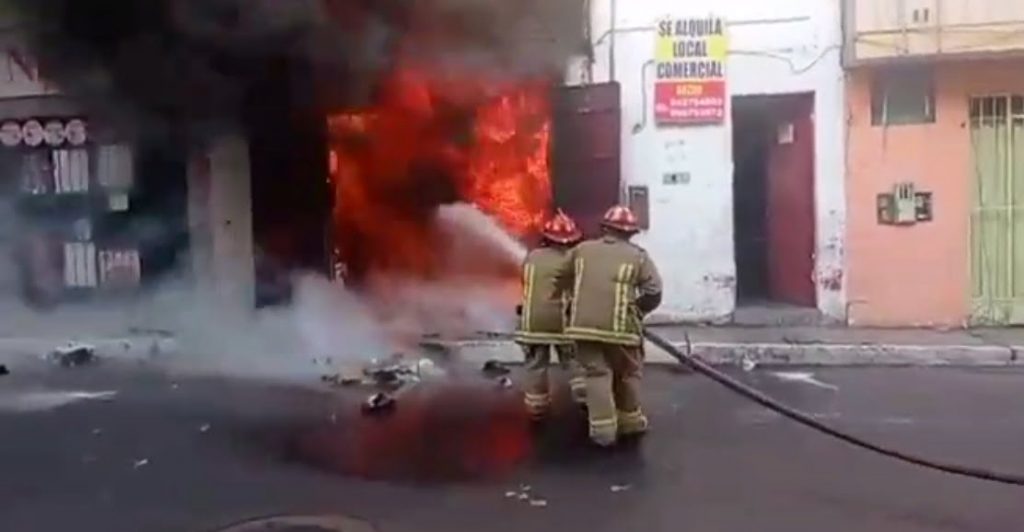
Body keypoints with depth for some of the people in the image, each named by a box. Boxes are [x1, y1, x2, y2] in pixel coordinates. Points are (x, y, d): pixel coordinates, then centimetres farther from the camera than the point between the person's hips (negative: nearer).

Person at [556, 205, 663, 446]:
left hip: (584, 324, 2)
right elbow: (654, 292, -5)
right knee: (627, 374, 17)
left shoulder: (582, 250, 10)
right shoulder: (638, 256, 3)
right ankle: (630, 421, 29)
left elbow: (562, 280, 18)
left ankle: (603, 429, 0)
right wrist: (637, 309, 12)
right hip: (619, 326, -2)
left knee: (597, 374, 6)